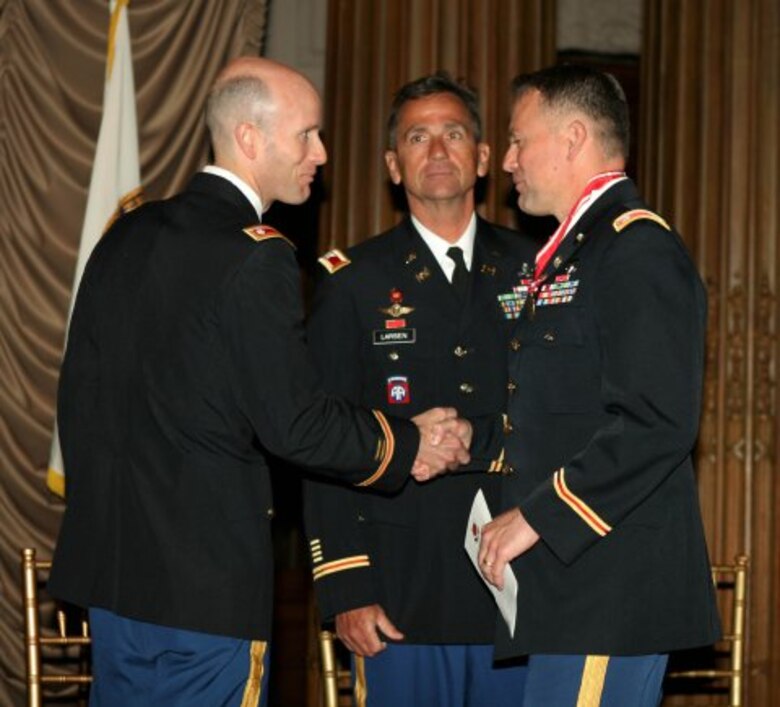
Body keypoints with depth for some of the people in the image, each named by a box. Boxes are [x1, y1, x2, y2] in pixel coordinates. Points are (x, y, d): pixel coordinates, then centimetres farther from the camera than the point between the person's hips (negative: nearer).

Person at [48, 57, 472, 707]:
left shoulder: (127, 238, 9)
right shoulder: (254, 257, -16)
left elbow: (80, 391, 15)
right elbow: (295, 423, -17)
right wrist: (408, 445, -2)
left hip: (107, 563, 8)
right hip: (204, 580, -8)